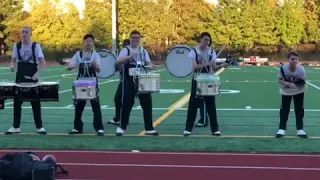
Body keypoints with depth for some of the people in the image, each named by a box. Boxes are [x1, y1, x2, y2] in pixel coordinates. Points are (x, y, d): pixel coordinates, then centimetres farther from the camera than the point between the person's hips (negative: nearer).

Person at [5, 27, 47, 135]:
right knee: (17, 102, 5)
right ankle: (16, 127, 15)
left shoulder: (36, 46, -7)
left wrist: (37, 74, -23)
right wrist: (13, 67, -9)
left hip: (32, 78, -3)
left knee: (35, 102, 2)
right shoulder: (16, 46, 3)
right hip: (19, 78, 3)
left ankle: (39, 127, 11)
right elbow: (14, 60, 13)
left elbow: (43, 63, -10)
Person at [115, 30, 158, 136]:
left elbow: (148, 63, 9)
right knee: (126, 104, -2)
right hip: (129, 81, -4)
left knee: (147, 103, 1)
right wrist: (130, 57, -32)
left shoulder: (143, 51, 13)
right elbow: (118, 61, -16)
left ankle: (149, 128, 8)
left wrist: (150, 66, -16)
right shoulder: (125, 50, -1)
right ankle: (121, 127, 12)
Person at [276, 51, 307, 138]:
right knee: (284, 110, 1)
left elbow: (303, 82, -14)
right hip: (286, 91, 0)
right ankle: (281, 129, 12)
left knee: (299, 110, 4)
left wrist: (302, 83, -36)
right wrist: (288, 84, -34)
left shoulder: (301, 69, -26)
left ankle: (300, 130, 13)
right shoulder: (283, 68, -27)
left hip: (299, 91, 0)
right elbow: (280, 81, -18)